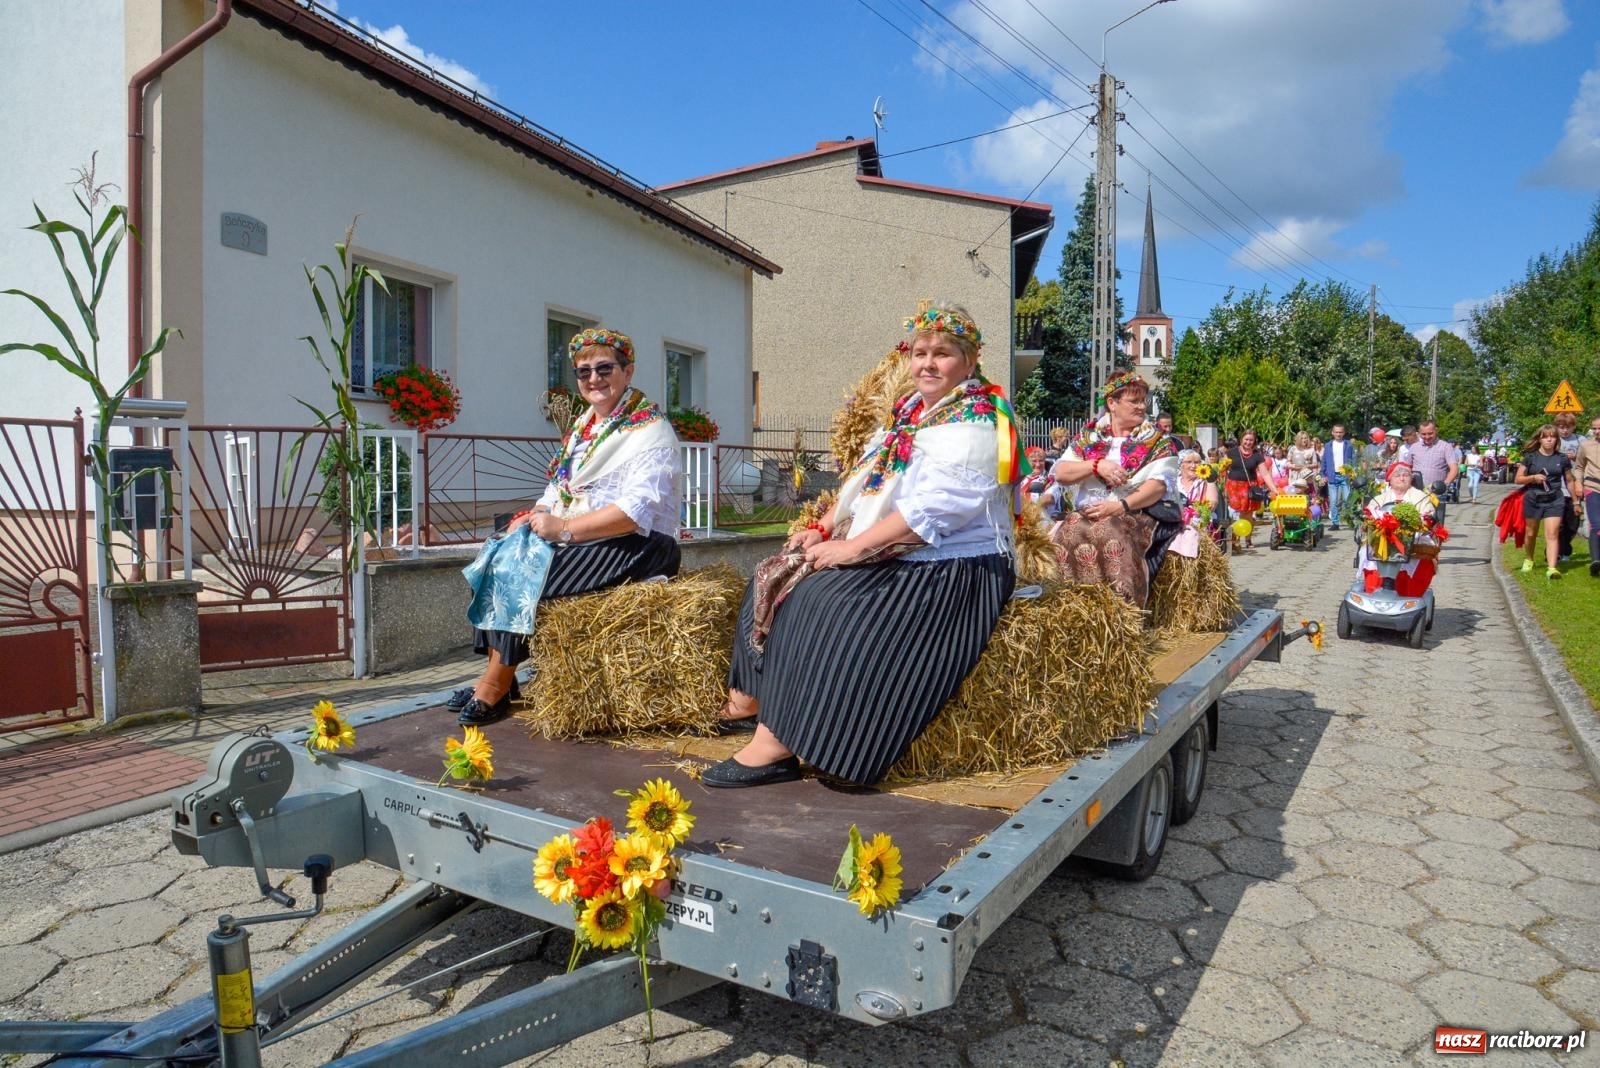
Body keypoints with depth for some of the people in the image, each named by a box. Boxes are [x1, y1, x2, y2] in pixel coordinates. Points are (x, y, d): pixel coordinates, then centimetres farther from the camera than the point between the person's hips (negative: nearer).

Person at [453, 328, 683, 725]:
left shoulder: (649, 431, -11)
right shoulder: (585, 425, 16)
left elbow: (637, 511, -23)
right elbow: (559, 486, 18)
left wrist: (564, 528, -23)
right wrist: (539, 514, -4)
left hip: (634, 546, -9)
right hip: (579, 537, 9)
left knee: (523, 570, -22)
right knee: (499, 554, -8)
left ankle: (496, 686, -8)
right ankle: (494, 674, -7)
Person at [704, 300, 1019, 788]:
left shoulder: (973, 422, -13)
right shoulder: (909, 410, 15)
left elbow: (932, 510, -24)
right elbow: (862, 483, 17)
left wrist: (850, 548, -23)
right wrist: (824, 527, 2)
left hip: (951, 569, -9)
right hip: (890, 558, 10)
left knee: (822, 601, -27)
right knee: (779, 574, 3)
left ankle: (777, 746, -19)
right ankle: (748, 700, 7)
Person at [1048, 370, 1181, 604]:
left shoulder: (1157, 439, 8)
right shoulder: (1089, 435, 15)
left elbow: (1160, 484, -5)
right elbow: (1061, 473, 6)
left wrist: (1122, 506, -18)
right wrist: (1097, 465, -10)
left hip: (1138, 513, -2)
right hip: (1088, 512, 3)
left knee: (1110, 533, -36)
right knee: (1067, 533, -31)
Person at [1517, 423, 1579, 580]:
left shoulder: (1562, 458, 2)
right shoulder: (1530, 457, 0)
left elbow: (1569, 480, 11)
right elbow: (1518, 479, 2)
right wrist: (1533, 477, -17)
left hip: (1554, 501, 0)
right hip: (1533, 499, 1)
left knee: (1552, 534, -12)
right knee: (1531, 533, 14)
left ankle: (1551, 568, -19)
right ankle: (1529, 560, 36)